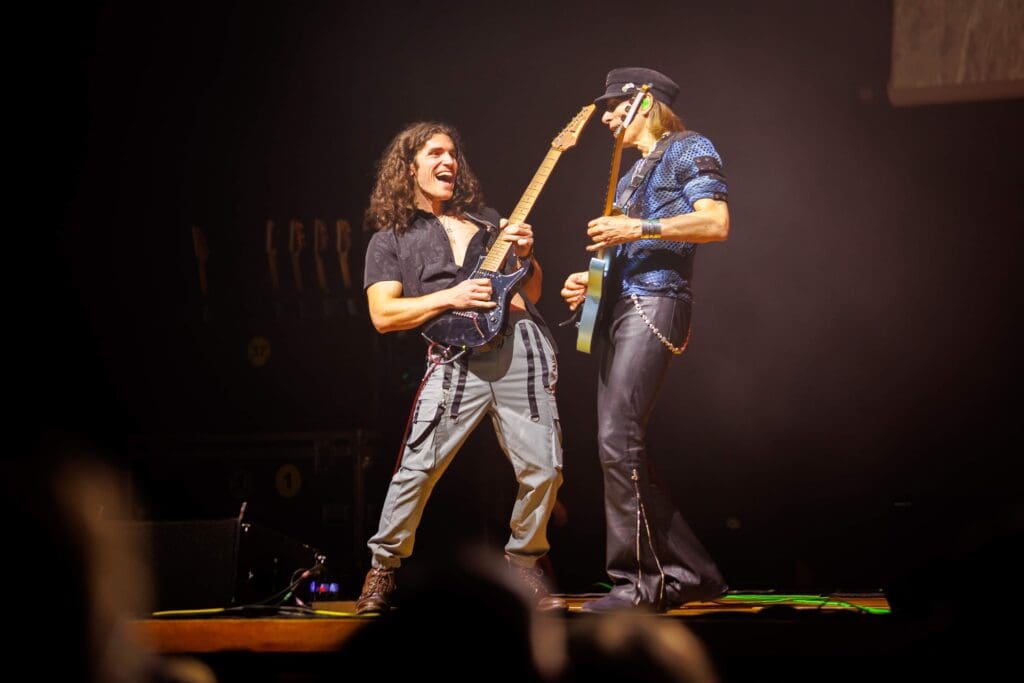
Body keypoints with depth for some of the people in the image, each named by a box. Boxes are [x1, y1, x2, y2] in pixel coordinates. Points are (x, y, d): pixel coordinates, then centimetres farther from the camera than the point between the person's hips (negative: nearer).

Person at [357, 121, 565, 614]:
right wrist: (451, 298, -10)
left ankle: (522, 564, 16)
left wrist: (524, 256, 4)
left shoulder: (487, 219, 23)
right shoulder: (390, 239, 12)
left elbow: (531, 293, 25)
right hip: (457, 359, -3)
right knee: (418, 468, -14)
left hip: (521, 347, 3)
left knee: (542, 469, -5)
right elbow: (383, 315, -1)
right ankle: (383, 570, 3)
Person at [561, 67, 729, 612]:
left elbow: (715, 223, -13)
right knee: (619, 448, 5)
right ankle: (690, 571, 11)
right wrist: (592, 279, 15)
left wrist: (639, 228, -15)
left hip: (654, 304, -10)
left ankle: (638, 580, -14)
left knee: (617, 440, -18)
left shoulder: (689, 150, 1)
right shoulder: (632, 172, 28)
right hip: (617, 307, 10)